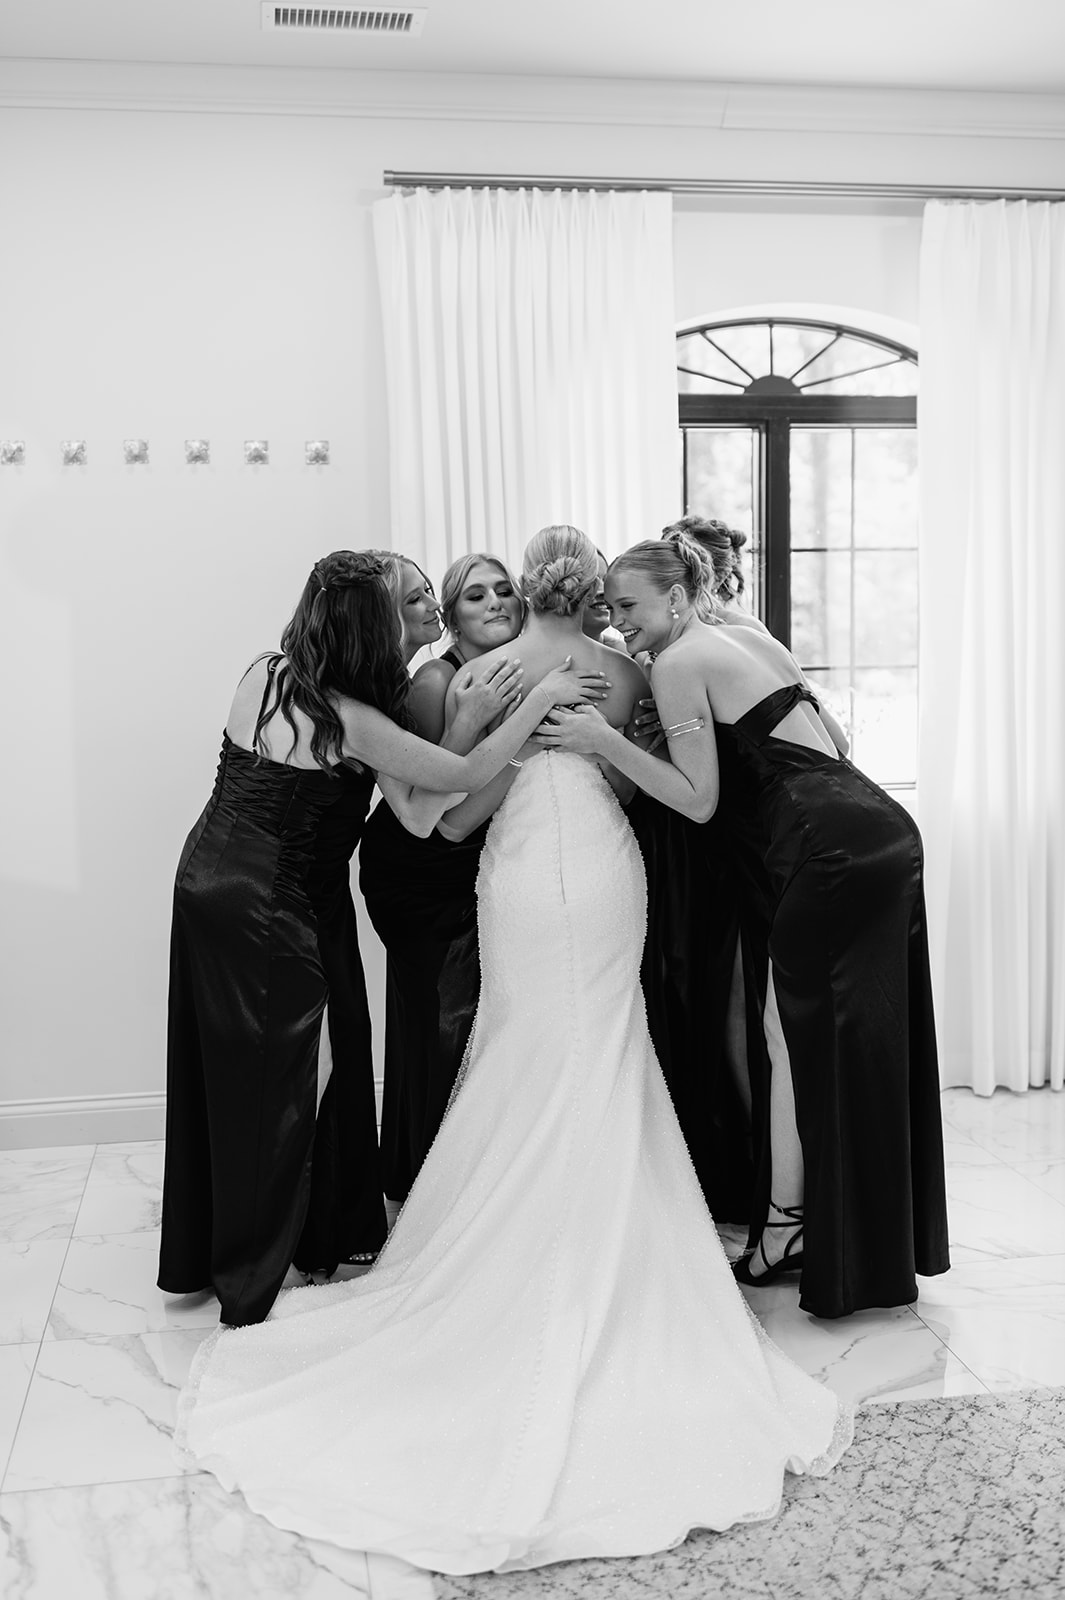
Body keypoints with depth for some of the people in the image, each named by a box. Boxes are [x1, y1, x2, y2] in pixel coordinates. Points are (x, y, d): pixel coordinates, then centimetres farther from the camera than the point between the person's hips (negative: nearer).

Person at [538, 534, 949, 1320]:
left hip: (830, 853, -9)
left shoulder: (677, 662, -5)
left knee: (794, 1035, 4)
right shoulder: (749, 635, 19)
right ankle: (880, 1245, 29)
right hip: (886, 833, 9)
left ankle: (784, 1231, 15)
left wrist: (605, 742, -9)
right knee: (874, 1040, 16)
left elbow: (699, 799, -7)